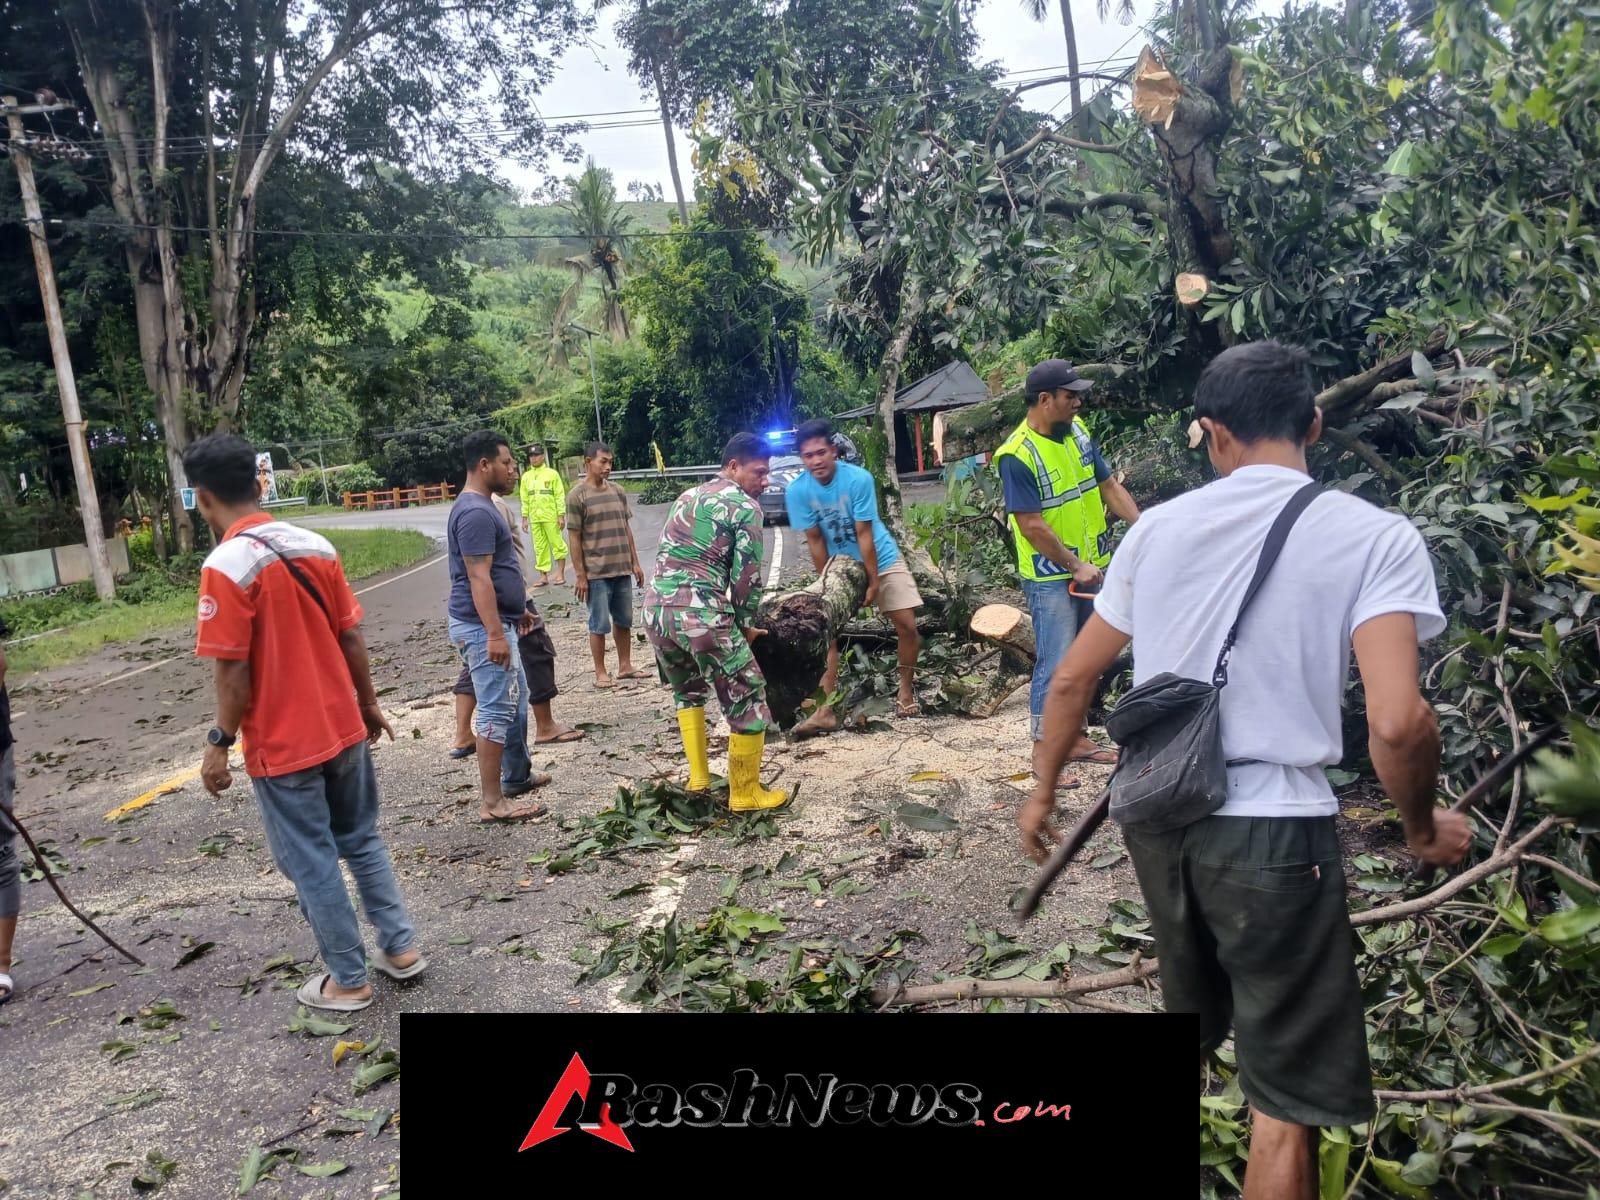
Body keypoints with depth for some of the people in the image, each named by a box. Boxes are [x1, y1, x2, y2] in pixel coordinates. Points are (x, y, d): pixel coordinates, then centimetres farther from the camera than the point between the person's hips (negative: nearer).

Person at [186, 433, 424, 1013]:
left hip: (283, 745, -6)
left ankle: (348, 980, 20)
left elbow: (234, 671, -18)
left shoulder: (226, 566, -19)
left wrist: (219, 742, -6)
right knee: (362, 840, 20)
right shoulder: (315, 545, 0)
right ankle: (400, 947, 27)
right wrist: (368, 703, 16)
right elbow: (351, 637, 6)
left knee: (312, 863, 8)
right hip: (343, 728, 6)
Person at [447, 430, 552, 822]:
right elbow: (478, 578, -25)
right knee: (496, 710, -6)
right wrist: (494, 634, -27)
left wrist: (518, 609, 28)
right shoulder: (475, 513, -19)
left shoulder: (482, 507, 14)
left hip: (497, 622, 11)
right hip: (484, 628, -11)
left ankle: (517, 775, 35)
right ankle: (493, 802, 0)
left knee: (516, 699, 21)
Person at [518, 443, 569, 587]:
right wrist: (525, 518, 8)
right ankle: (543, 575, 12)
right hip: (534, 518, 4)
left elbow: (560, 496, -4)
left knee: (557, 544, 0)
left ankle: (561, 573, 8)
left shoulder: (552, 474, -2)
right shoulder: (526, 476, 10)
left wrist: (561, 516, -9)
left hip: (551, 517, -4)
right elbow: (524, 499, 12)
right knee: (540, 547, 7)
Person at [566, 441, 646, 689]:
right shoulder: (577, 496, -8)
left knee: (624, 621, 13)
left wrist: (635, 563, 12)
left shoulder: (618, 492, 9)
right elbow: (575, 538, -9)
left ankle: (625, 666, 25)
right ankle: (600, 673, 12)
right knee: (600, 624, 2)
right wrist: (580, 575, -11)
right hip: (596, 573, -6)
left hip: (622, 569, 6)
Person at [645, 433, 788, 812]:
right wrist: (746, 624, 11)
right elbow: (746, 575, -5)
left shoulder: (686, 497, 22)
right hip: (702, 616, -8)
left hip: (656, 610, 8)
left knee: (688, 690, 30)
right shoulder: (746, 506, -1)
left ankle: (698, 778, 31)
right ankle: (746, 794, 16)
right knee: (748, 699, 7)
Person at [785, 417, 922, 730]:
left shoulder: (858, 479, -26)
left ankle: (906, 690, 17)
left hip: (881, 559, -1)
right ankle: (826, 709, -7)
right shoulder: (797, 491, -19)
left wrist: (873, 581, -19)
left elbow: (864, 534, -23)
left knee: (907, 624, -5)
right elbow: (815, 541, -12)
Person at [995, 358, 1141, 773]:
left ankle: (1076, 738, 30)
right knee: (1056, 665, -4)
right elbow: (1031, 525, -21)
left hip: (1094, 569, 8)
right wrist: (1075, 566, -17)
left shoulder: (1077, 431, 3)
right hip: (1051, 578, -8)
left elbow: (1108, 485, 8)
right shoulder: (1017, 455, -20)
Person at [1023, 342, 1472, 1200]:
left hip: (1155, 814, 5)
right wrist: (1424, 828, 0)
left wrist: (1043, 793, 20)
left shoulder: (1158, 525, 4)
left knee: (1188, 1023, 29)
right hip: (1272, 829, -5)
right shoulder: (1377, 536, -8)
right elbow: (1397, 724, -20)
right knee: (1286, 1100, 11)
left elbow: (1072, 678, 7)